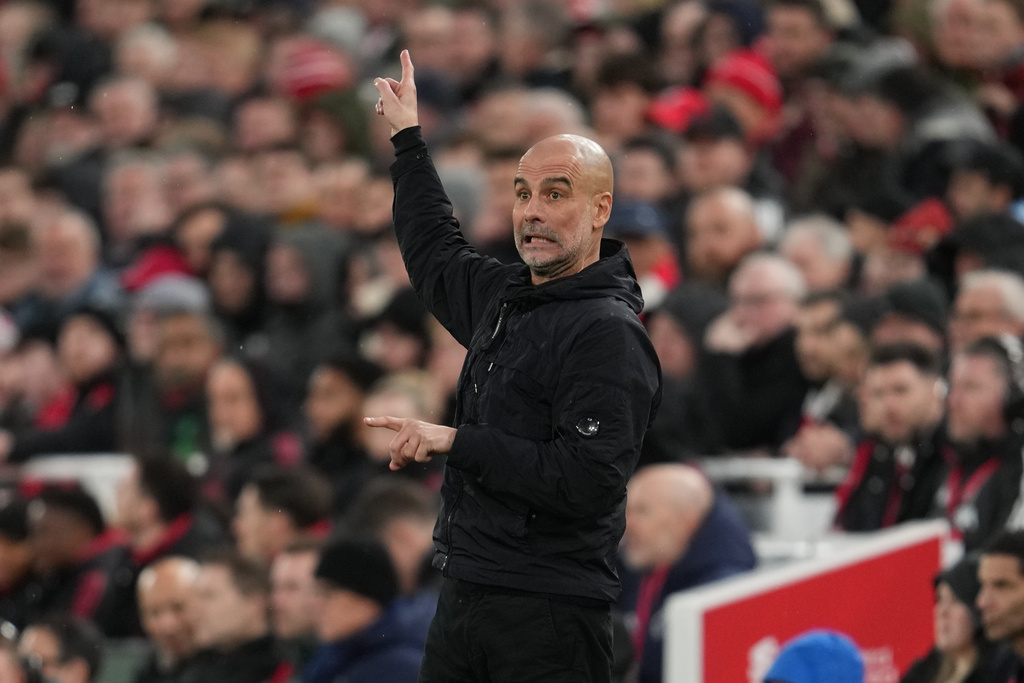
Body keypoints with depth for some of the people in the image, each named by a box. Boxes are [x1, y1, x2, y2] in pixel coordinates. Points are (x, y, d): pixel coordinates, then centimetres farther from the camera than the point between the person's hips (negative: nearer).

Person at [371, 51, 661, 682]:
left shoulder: (609, 332, -14)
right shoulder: (506, 298, 13)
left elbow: (586, 481, -24)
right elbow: (436, 256, 37)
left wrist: (456, 442, -19)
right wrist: (407, 137, 43)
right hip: (463, 601, 9)